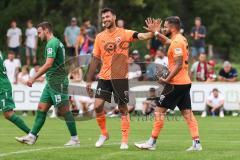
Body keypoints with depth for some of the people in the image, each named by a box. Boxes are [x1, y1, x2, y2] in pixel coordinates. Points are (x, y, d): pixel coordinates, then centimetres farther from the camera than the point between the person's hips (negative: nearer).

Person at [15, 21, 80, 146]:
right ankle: (32, 136, 8)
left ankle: (75, 139, -3)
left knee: (64, 110, -7)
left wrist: (34, 78, -20)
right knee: (41, 108, 8)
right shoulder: (56, 42, 18)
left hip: (57, 82, -10)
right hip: (51, 83, 10)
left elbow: (48, 64, -22)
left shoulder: (52, 43, -13)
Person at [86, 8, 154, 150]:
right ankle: (104, 134, 14)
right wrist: (89, 80, 12)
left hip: (120, 77, -3)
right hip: (104, 77, 3)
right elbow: (95, 59, 12)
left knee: (123, 108, 1)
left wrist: (152, 33, -42)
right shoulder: (100, 37, 7)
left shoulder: (124, 34, -4)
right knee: (98, 105, -8)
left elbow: (141, 36, -20)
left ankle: (125, 141, 8)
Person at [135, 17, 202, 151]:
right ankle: (197, 143, -1)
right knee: (187, 113, 6)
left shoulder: (177, 42, -16)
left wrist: (167, 80, -18)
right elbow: (167, 41, 35)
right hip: (185, 82, 9)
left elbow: (179, 65, -22)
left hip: (176, 83, -9)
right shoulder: (182, 39, 13)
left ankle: (152, 142, 1)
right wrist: (155, 32, 30)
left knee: (159, 110, -2)